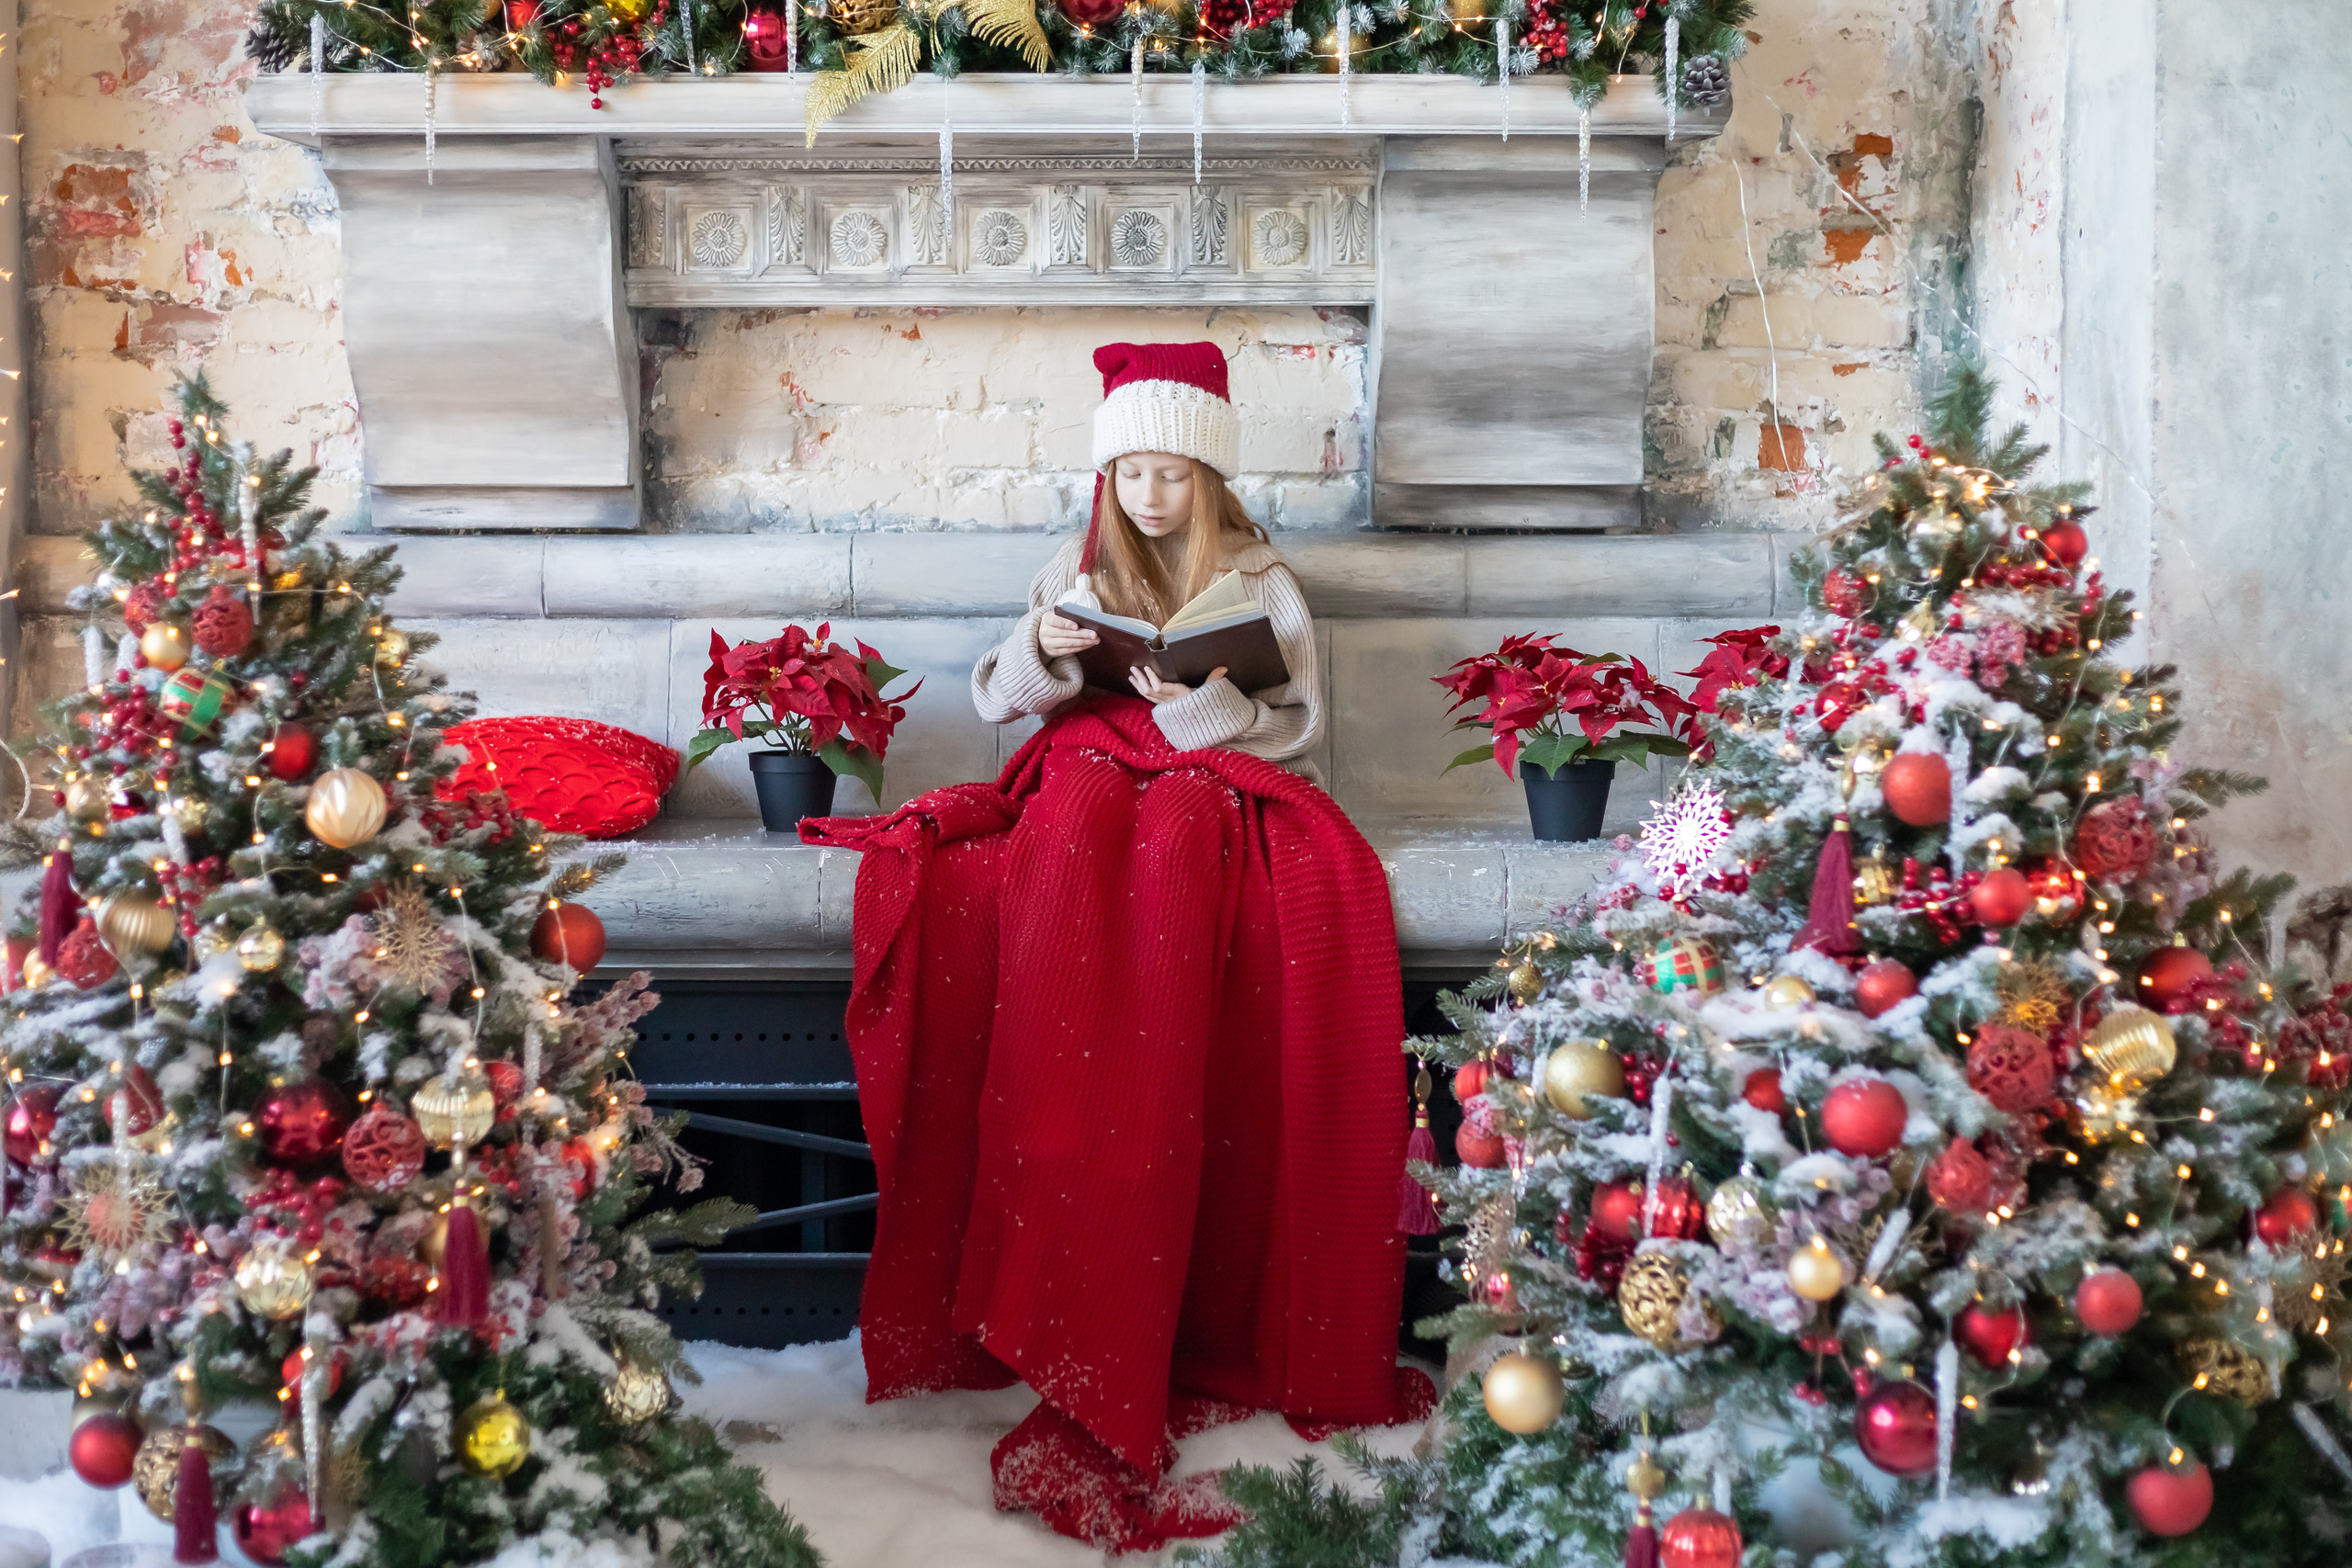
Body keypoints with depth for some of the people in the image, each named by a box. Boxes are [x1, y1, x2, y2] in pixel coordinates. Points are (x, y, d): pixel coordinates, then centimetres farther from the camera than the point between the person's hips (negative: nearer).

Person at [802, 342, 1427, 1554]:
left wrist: (1205, 695, -10)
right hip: (1094, 761, 1)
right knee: (1078, 833, -36)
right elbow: (999, 696, 16)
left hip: (1218, 774, -1)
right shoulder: (1078, 571, 22)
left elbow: (1297, 728, 9)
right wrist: (1045, 653, -6)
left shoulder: (1260, 582, 16)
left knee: (1178, 842, -38)